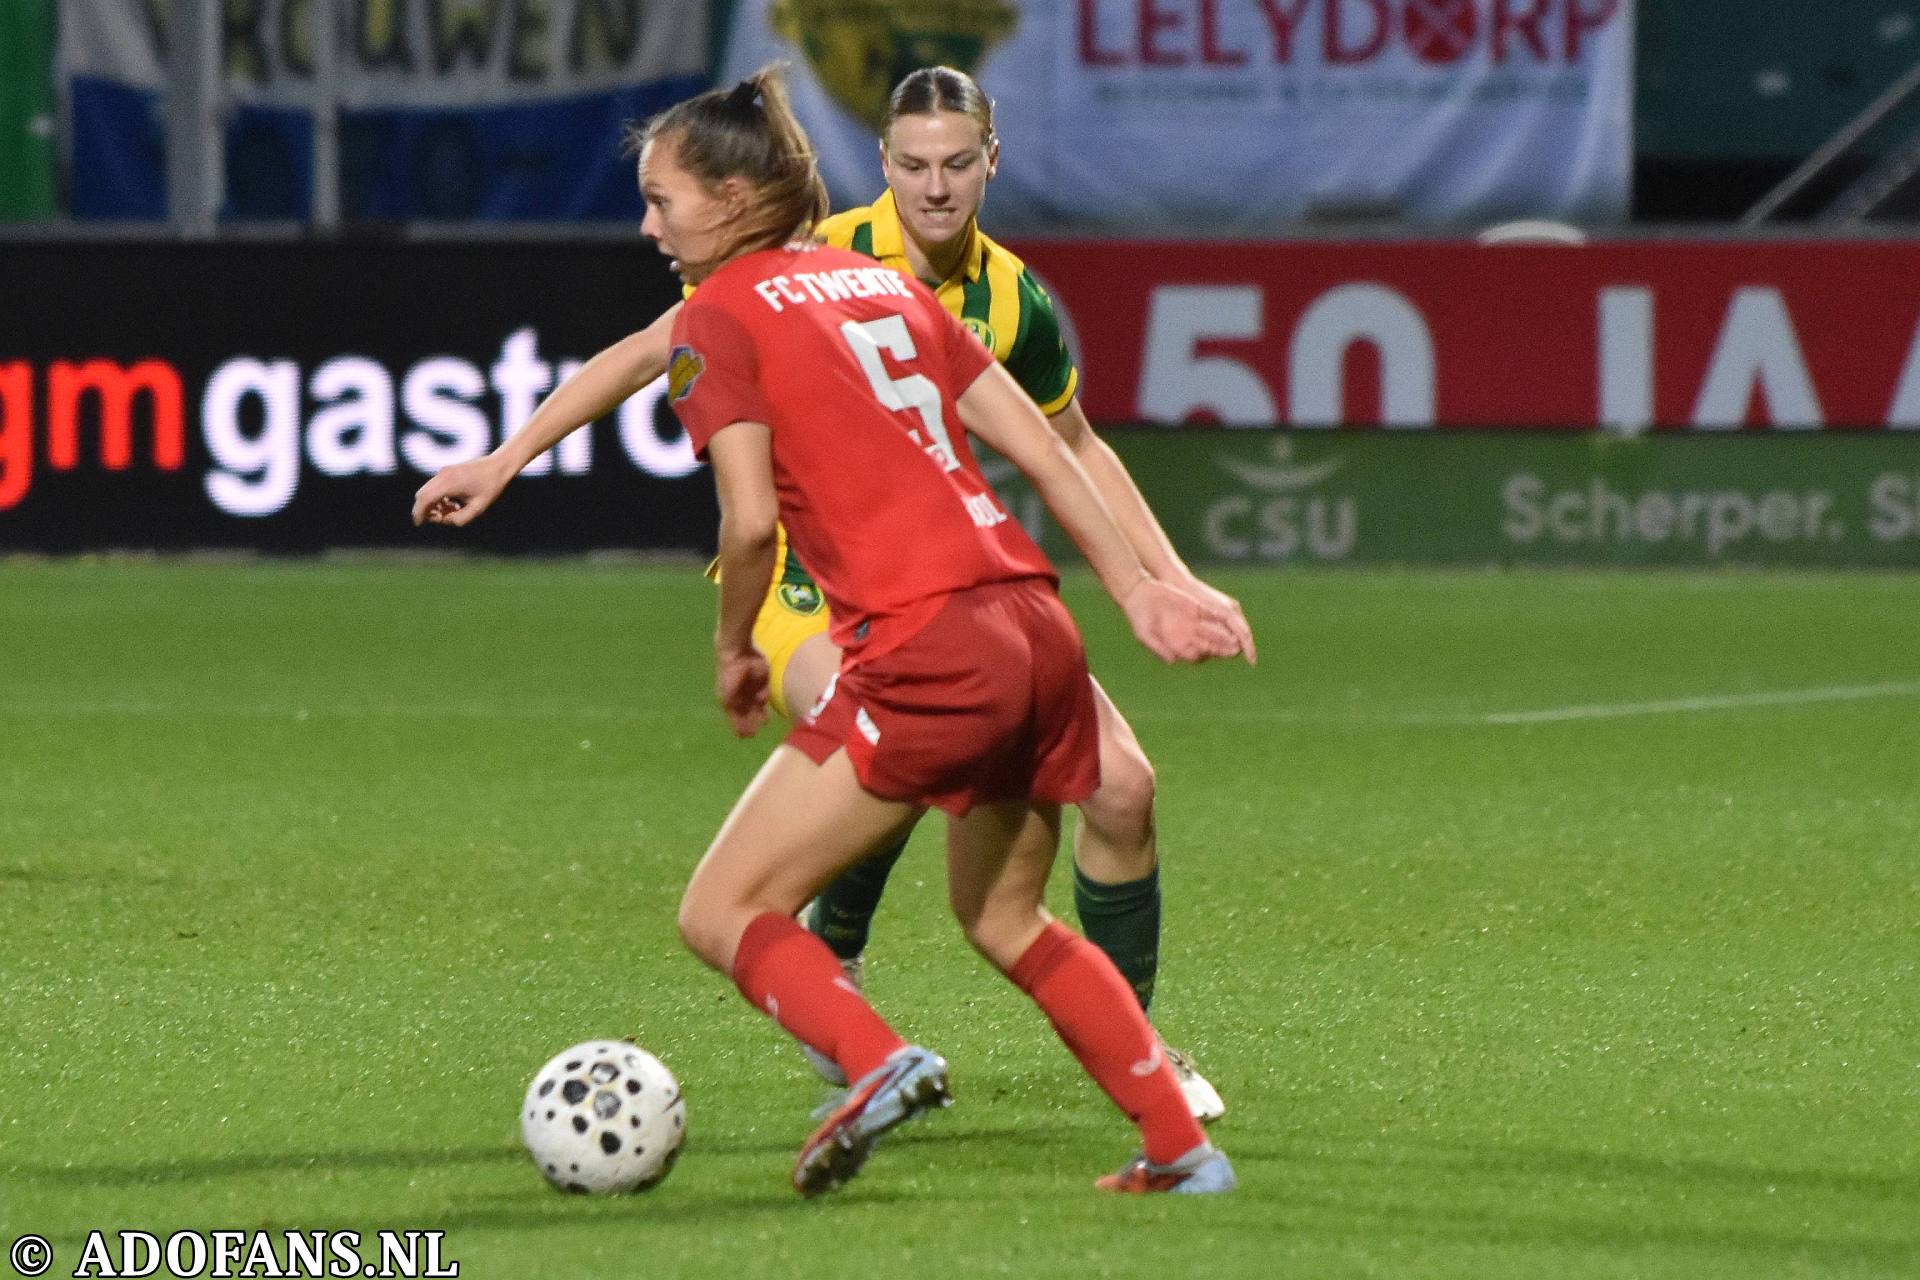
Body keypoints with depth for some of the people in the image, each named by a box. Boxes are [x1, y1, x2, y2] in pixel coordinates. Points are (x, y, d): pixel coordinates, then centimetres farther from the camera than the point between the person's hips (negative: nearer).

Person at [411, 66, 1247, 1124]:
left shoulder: (1011, 303, -2)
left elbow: (1076, 452, 15)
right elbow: (654, 350, -7)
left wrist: (1173, 582, 9)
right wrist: (505, 460, -11)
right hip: (801, 574, -5)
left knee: (1119, 785, -6)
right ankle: (829, 970, -9)